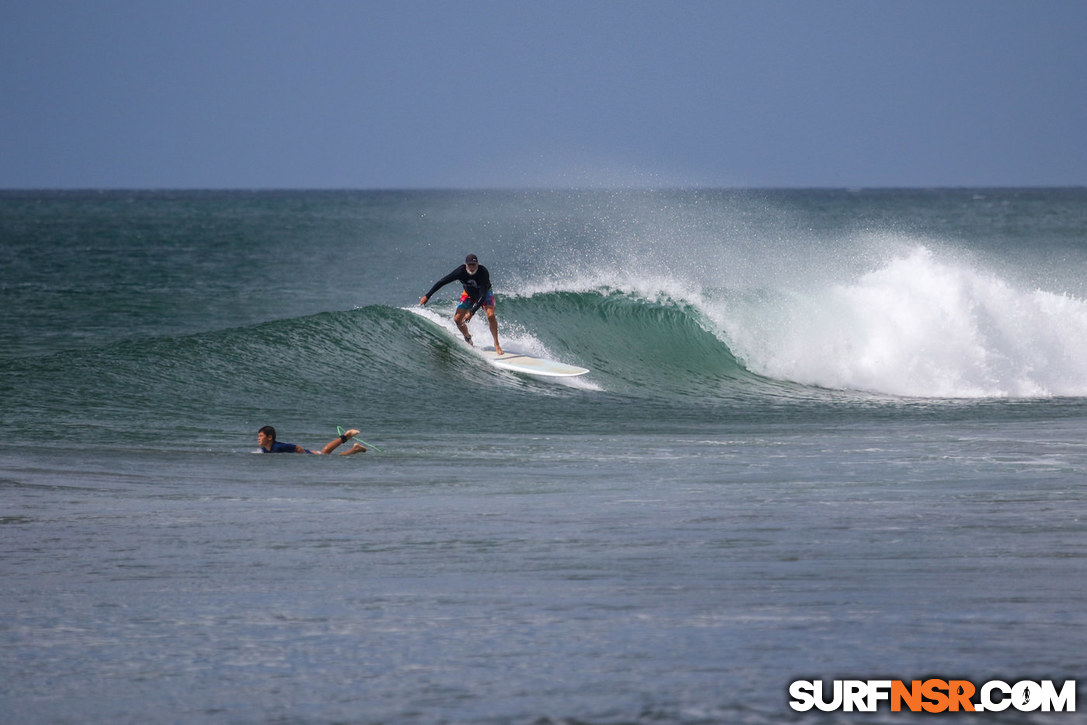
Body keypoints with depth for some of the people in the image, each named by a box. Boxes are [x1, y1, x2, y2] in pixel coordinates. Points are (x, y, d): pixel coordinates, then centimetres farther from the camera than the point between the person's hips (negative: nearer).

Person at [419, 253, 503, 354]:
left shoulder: (483, 273, -38)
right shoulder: (461, 272, -31)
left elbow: (483, 296, -39)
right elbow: (441, 282, -22)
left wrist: (472, 313, -45)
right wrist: (427, 296, -21)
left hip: (485, 293, -3)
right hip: (469, 294, 3)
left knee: (490, 315, -27)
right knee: (457, 319, -6)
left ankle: (496, 344, -15)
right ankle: (468, 339, 22)